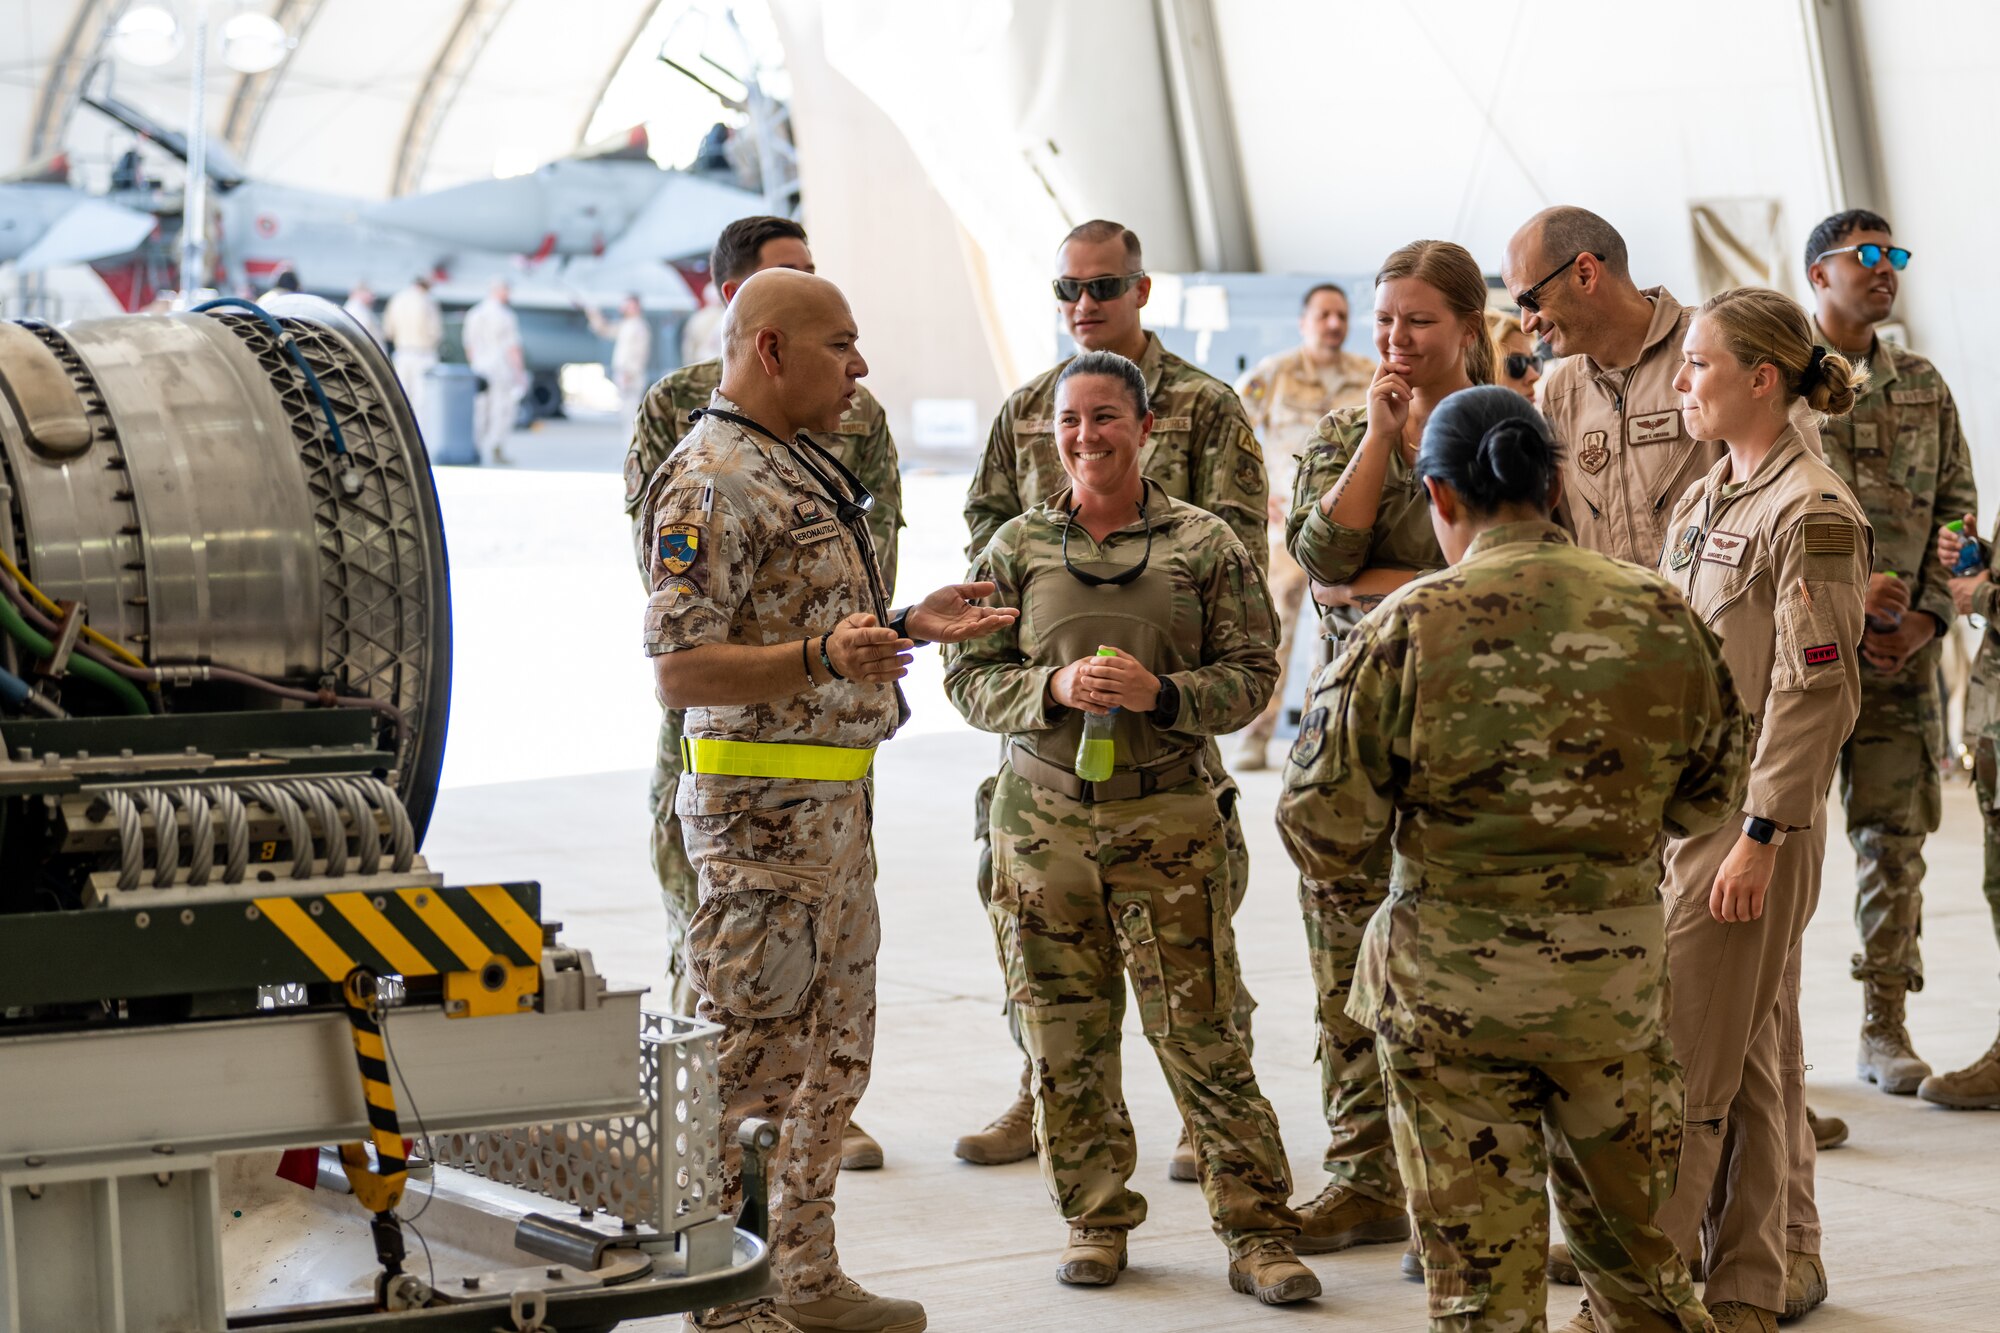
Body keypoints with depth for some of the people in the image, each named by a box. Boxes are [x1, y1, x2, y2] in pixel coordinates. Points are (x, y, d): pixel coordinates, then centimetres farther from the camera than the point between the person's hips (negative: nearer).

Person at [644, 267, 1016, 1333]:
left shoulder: (802, 468, 17)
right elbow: (680, 669, -21)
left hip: (836, 801, 10)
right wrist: (824, 659, -33)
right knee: (743, 1058, -4)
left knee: (832, 1053, 15)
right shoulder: (713, 482, -15)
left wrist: (906, 625, 15)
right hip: (763, 808, -10)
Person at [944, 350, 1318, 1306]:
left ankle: (1257, 1233, 4)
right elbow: (968, 676, 4)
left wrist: (1162, 693, -16)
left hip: (1165, 815, -2)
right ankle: (1095, 1220, 22)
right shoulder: (1017, 547, 6)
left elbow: (1252, 673, 1)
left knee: (1199, 1031, -4)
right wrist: (1054, 689, -14)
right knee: (1065, 1035, 7)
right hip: (1043, 814, 2)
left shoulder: (1205, 544, 1)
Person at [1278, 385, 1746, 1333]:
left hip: (1453, 981, -3)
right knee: (1628, 1231, 21)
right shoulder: (1660, 615, -3)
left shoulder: (1408, 628, -13)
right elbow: (1708, 799, 11)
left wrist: (1328, 698, 8)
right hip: (1618, 969, 3)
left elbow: (1323, 836, -11)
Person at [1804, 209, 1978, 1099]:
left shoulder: (1922, 388, 13)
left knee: (1895, 832, 4)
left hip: (1901, 648, 4)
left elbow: (1956, 508, 13)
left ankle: (1885, 1026, 11)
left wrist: (1927, 614, -2)